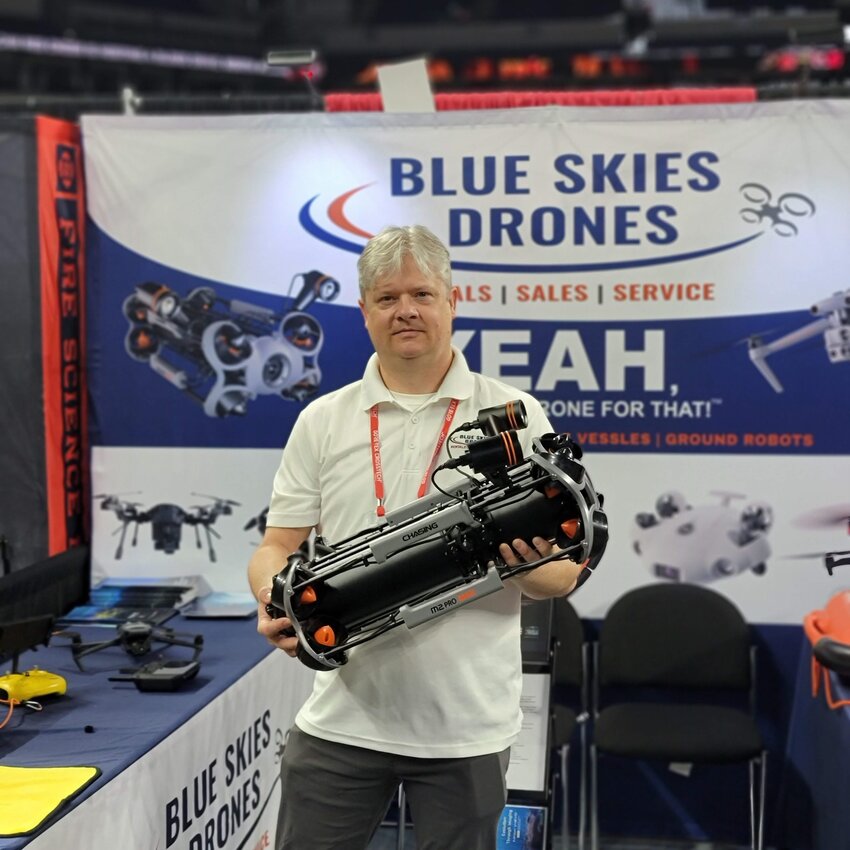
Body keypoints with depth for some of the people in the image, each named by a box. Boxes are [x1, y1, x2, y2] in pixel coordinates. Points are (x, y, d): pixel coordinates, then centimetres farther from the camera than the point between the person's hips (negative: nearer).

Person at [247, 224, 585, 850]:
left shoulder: (516, 416, 0)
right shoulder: (322, 421, 6)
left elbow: (565, 571, 0)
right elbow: (279, 547, 5)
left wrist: (527, 566, -22)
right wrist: (276, 602, -17)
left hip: (468, 726, -1)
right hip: (341, 720, 1)